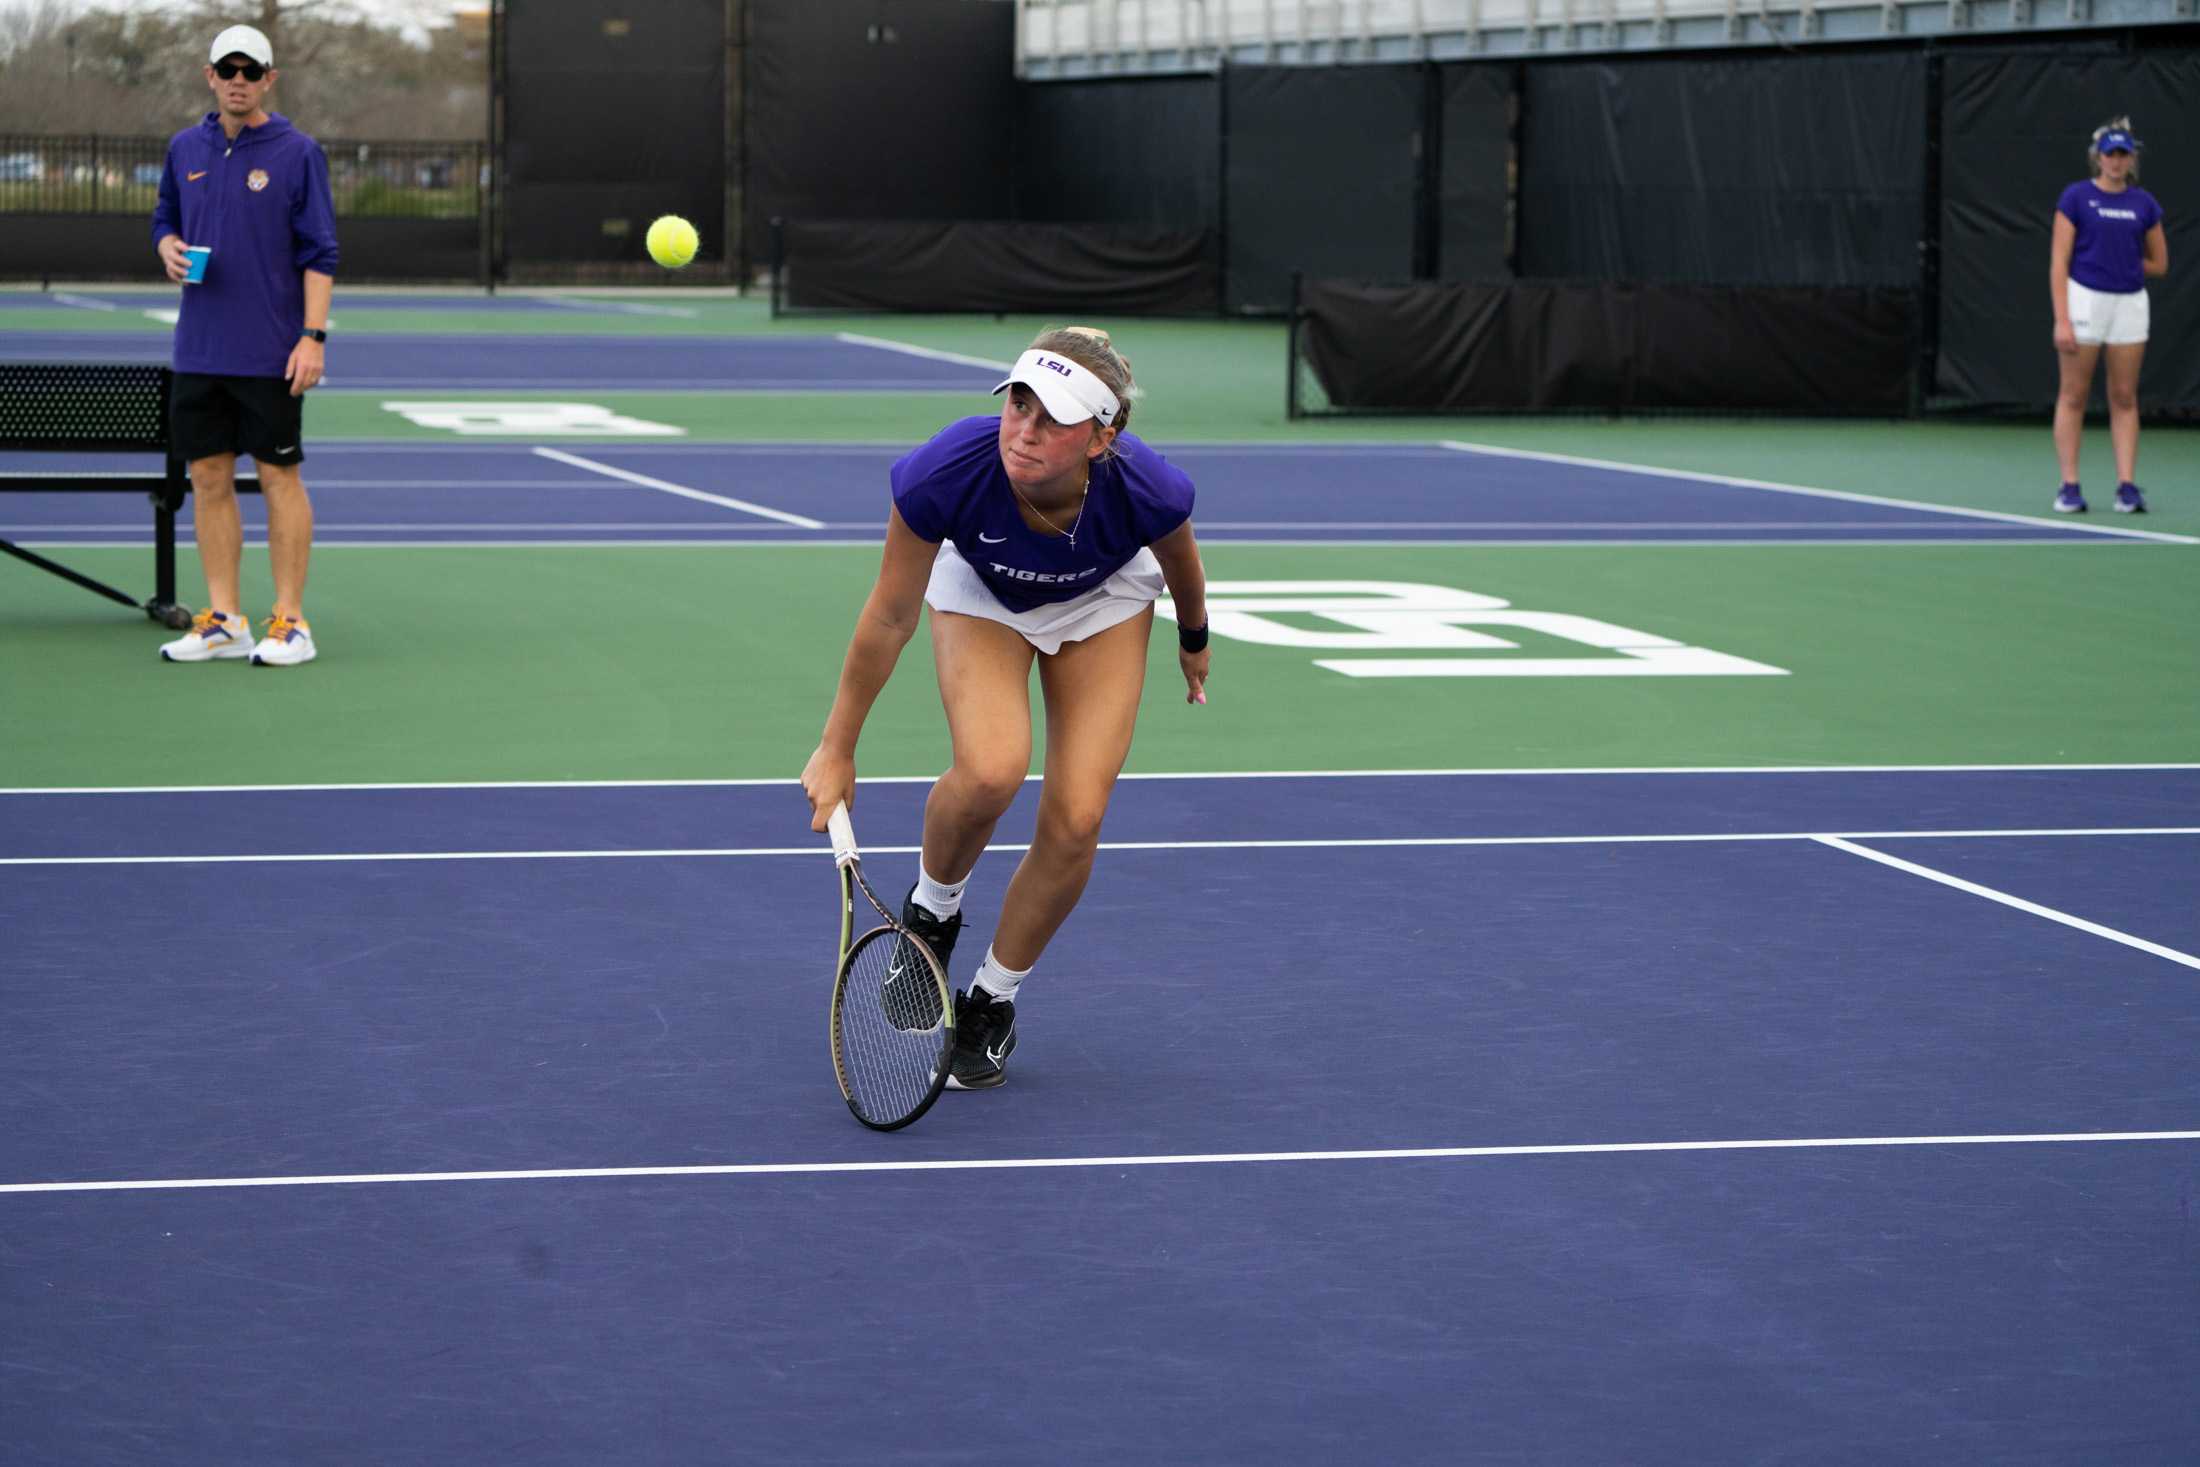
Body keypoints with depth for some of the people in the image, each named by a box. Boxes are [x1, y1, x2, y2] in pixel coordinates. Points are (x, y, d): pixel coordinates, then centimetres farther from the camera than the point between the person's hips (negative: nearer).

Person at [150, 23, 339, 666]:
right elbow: (166, 219, 22)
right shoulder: (185, 148, 9)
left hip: (271, 354, -5)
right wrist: (169, 250, -2)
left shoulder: (297, 153, -4)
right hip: (199, 351, 5)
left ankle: (290, 622, 4)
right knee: (209, 478, 5)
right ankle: (224, 622, 11)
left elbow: (320, 252, -6)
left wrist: (313, 336, -14)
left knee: (279, 477, -1)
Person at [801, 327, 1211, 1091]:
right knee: (990, 770, -28)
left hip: (1103, 600, 1)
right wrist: (837, 749, -12)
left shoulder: (1149, 491, -38)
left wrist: (1194, 641, 11)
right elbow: (889, 619, -22)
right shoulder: (943, 474, -40)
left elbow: (1181, 568, -10)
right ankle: (931, 912, 6)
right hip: (980, 589, -1)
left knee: (1075, 820, -10)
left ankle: (991, 1003, 16)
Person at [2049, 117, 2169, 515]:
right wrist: (2061, 320, -14)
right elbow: (2059, 262, -7)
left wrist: (2121, 261, 5)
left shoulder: (2144, 204, 7)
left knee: (2125, 398, 3)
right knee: (2074, 396, 0)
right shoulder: (2075, 198, -3)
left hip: (2130, 303, 3)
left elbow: (2159, 262, 17)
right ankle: (2069, 486, 4)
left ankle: (2127, 487, 3)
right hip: (2084, 299, -3)